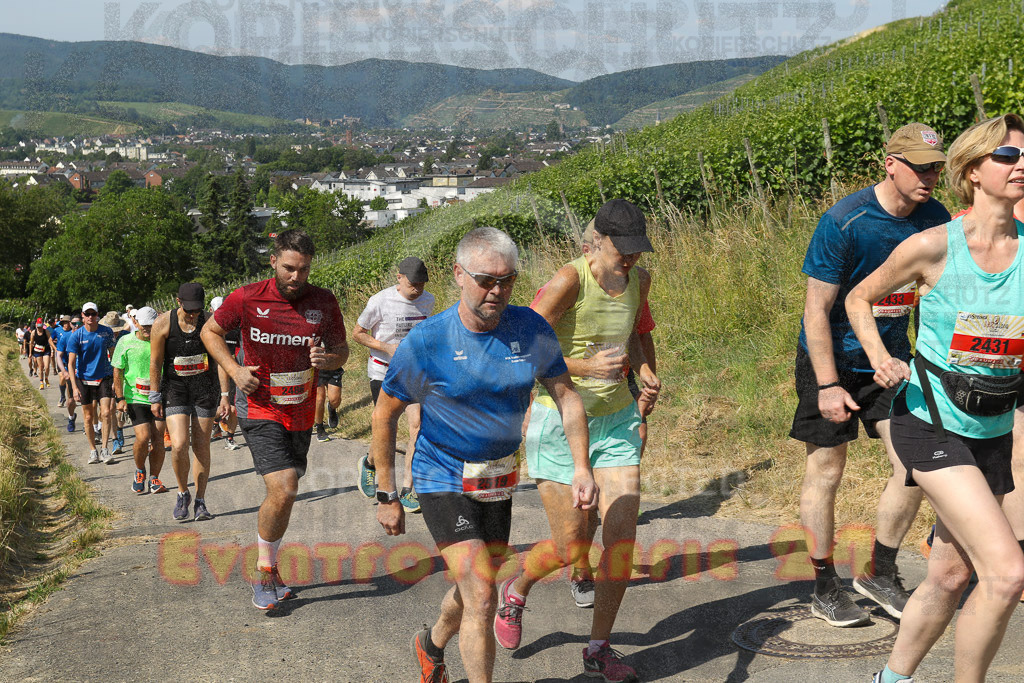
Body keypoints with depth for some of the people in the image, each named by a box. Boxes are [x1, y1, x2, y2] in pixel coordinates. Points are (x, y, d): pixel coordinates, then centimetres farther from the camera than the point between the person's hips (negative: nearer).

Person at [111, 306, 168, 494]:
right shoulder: (125, 342, -1)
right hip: (135, 398, -2)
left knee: (158, 439, 1)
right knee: (143, 437, -13)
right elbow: (118, 371, 3)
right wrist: (120, 398, -4)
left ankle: (154, 478, 14)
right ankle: (139, 470, 15)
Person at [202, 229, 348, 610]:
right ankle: (265, 570, 3)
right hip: (261, 411, -4)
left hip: (302, 416, 4)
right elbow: (210, 331, 7)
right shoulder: (246, 299, -9)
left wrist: (328, 359, -15)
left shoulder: (324, 302, -2)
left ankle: (270, 569, 33)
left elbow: (342, 350, 9)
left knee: (282, 494, 13)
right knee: (284, 491, -19)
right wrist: (234, 369, -8)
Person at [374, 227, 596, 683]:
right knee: (482, 601, -15)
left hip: (498, 481, 5)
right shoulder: (426, 343, -18)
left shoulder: (531, 330, -9)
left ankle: (432, 644, 52)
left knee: (475, 591, 20)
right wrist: (387, 497, -6)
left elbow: (566, 396, 0)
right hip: (443, 481, -5)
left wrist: (581, 466, -13)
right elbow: (384, 415, -7)